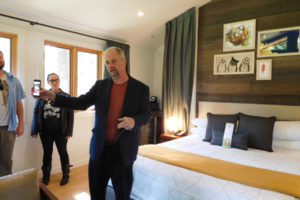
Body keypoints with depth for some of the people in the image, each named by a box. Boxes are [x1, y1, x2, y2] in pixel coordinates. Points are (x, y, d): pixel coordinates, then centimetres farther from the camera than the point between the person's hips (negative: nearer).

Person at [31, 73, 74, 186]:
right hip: (45, 131, 2)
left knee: (63, 152, 10)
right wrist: (34, 130, 1)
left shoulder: (66, 97, -3)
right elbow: (36, 112, 5)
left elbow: (70, 115, -4)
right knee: (47, 153, 14)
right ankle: (46, 176, 32)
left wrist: (69, 132, -8)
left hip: (60, 132, -2)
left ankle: (66, 175, 27)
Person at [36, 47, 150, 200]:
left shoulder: (141, 88, -4)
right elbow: (80, 103, 0)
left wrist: (134, 121, -25)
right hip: (99, 148, 3)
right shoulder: (100, 85, 4)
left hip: (124, 149, -2)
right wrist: (53, 96, -11)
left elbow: (145, 114, -3)